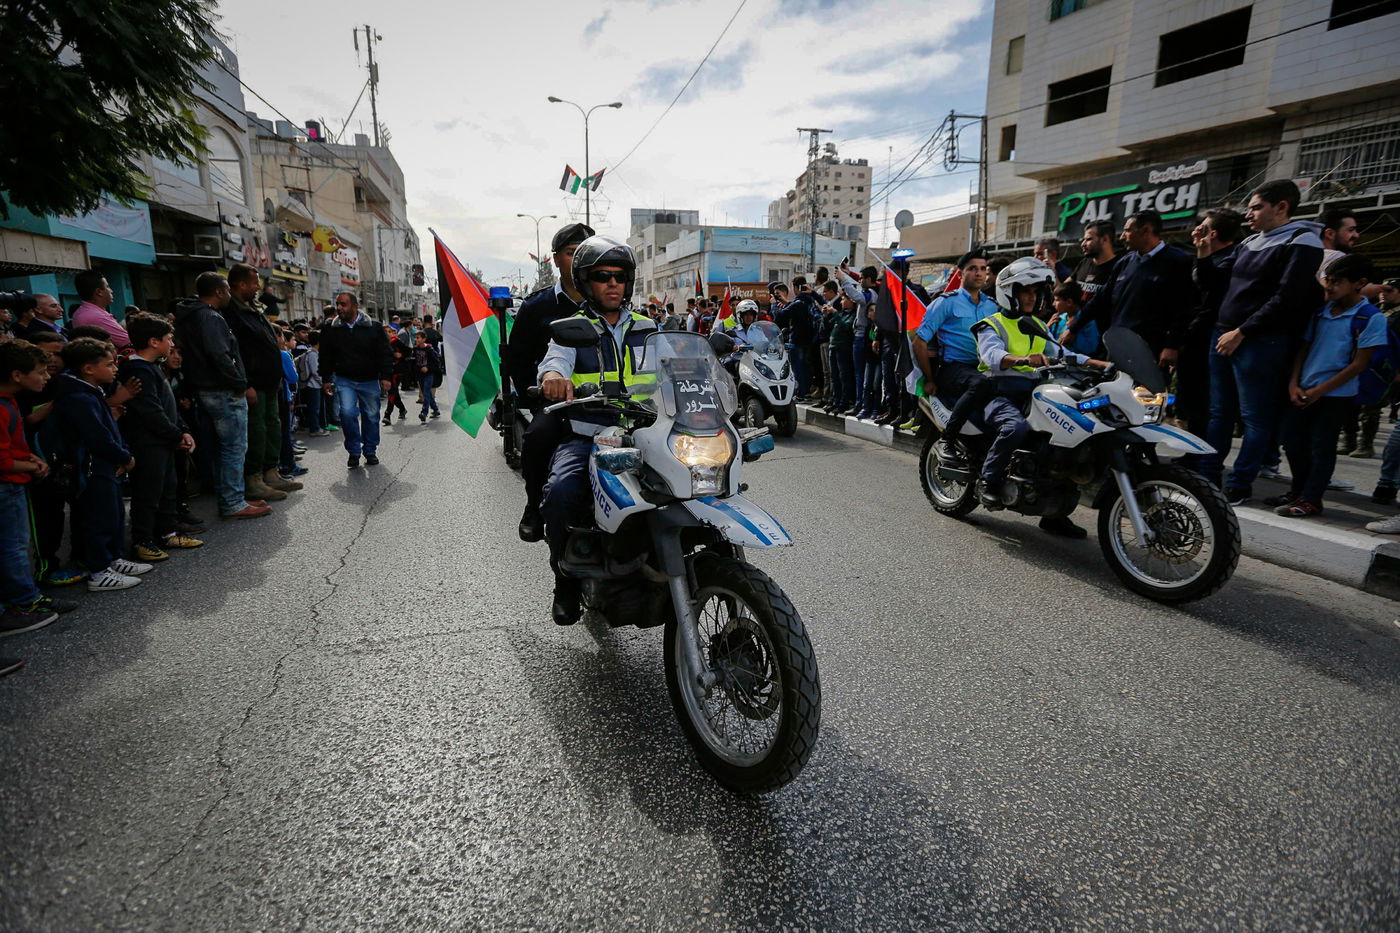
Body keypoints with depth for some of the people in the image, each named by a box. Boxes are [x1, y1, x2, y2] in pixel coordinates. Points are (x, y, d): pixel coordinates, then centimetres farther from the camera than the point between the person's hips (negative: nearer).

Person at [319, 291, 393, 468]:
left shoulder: (373, 328, -3)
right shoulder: (331, 331, 3)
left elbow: (385, 354, -1)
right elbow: (325, 357, 11)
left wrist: (385, 377, -8)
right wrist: (326, 379, 8)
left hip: (370, 381, 0)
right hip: (344, 380, 0)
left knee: (371, 416, 7)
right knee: (347, 412, -17)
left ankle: (370, 452, 23)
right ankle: (353, 451, -1)